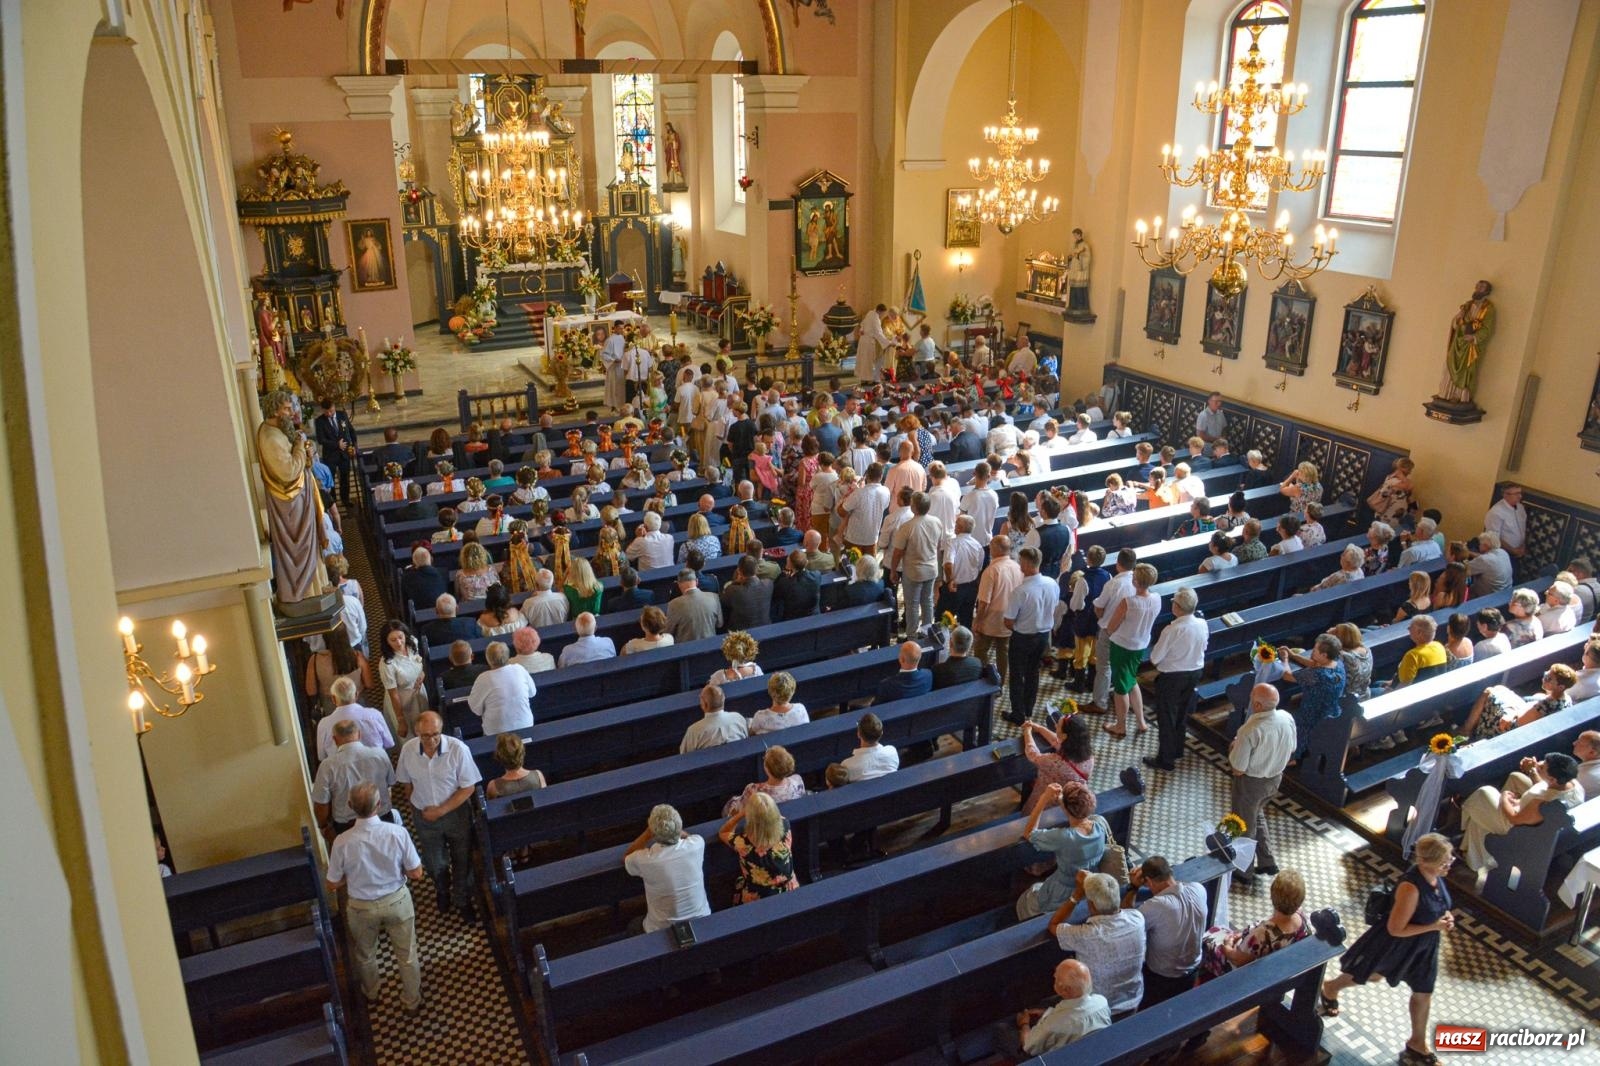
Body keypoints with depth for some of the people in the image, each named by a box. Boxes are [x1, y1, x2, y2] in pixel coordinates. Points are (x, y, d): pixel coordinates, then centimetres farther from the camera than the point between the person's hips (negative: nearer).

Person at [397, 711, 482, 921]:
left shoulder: (458, 749, -27)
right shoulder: (408, 749, -18)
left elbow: (468, 788, -19)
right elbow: (406, 783, 1)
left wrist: (441, 810, -20)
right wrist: (417, 806, 1)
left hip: (455, 813, -2)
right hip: (424, 817, 2)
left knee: (462, 861, 16)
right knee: (434, 863, 23)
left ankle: (462, 901, 42)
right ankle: (443, 892, 54)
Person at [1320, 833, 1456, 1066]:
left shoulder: (1436, 876, -14)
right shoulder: (1410, 887, -39)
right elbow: (1396, 929, -32)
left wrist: (1446, 916, -11)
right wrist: (1434, 926, -28)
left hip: (1423, 945, 7)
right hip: (1395, 943, -7)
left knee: (1423, 994, 20)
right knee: (1362, 975, 21)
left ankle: (1417, 1044, 42)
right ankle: (1330, 989, 51)